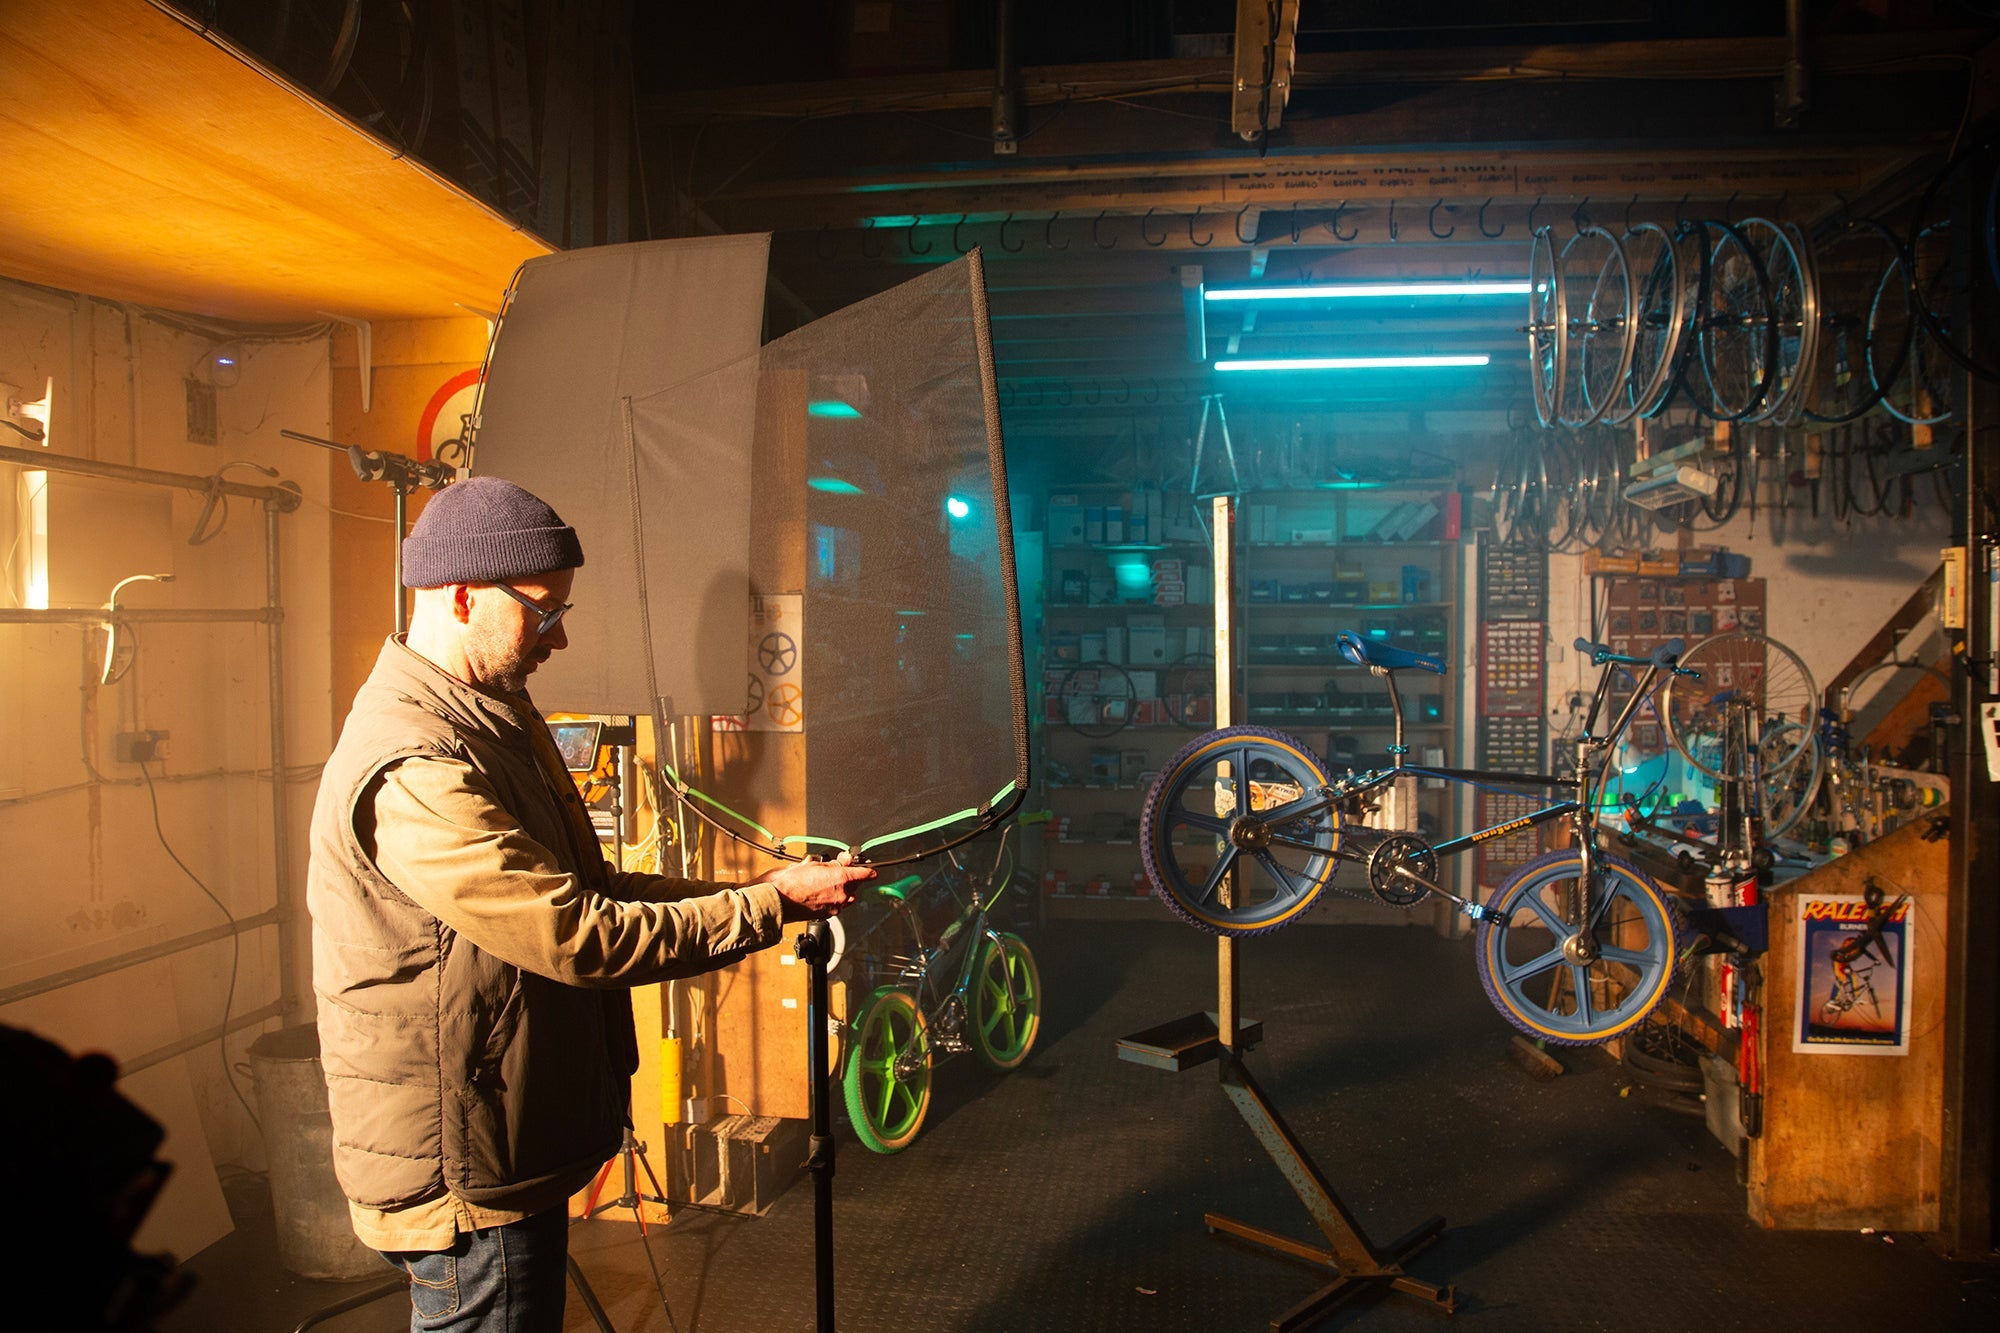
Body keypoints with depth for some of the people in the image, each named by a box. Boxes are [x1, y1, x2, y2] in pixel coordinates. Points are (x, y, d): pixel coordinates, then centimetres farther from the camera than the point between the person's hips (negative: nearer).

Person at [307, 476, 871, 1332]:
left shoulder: (494, 720, 8)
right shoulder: (412, 775, -27)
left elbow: (580, 886, 9)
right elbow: (581, 938, -27)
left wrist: (753, 889, -1)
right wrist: (773, 906, -19)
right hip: (462, 1180, -10)